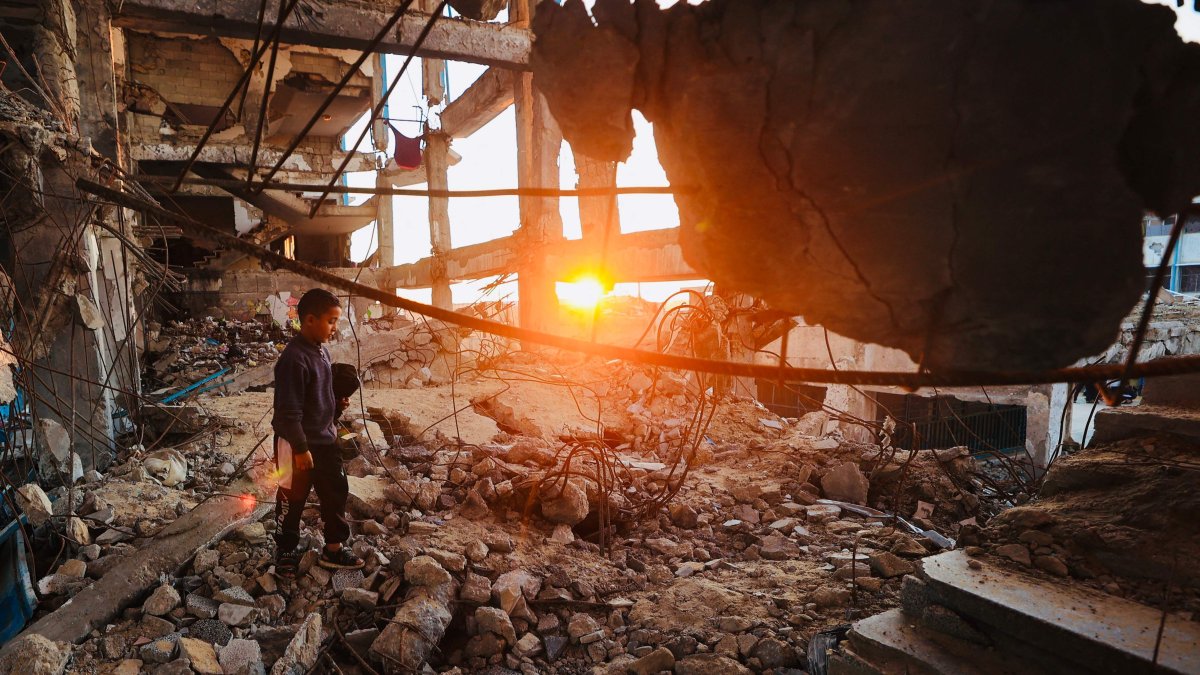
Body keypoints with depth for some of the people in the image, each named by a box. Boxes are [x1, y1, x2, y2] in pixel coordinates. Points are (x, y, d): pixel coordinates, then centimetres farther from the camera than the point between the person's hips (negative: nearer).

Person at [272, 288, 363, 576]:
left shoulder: (321, 350, 3)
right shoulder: (294, 358, -25)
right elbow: (289, 411, -24)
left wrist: (337, 406, 1)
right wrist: (300, 448, -20)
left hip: (325, 439, 9)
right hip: (298, 444, -9)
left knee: (336, 492, 15)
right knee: (292, 500, 10)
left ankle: (334, 549, 30)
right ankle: (286, 552, 30)